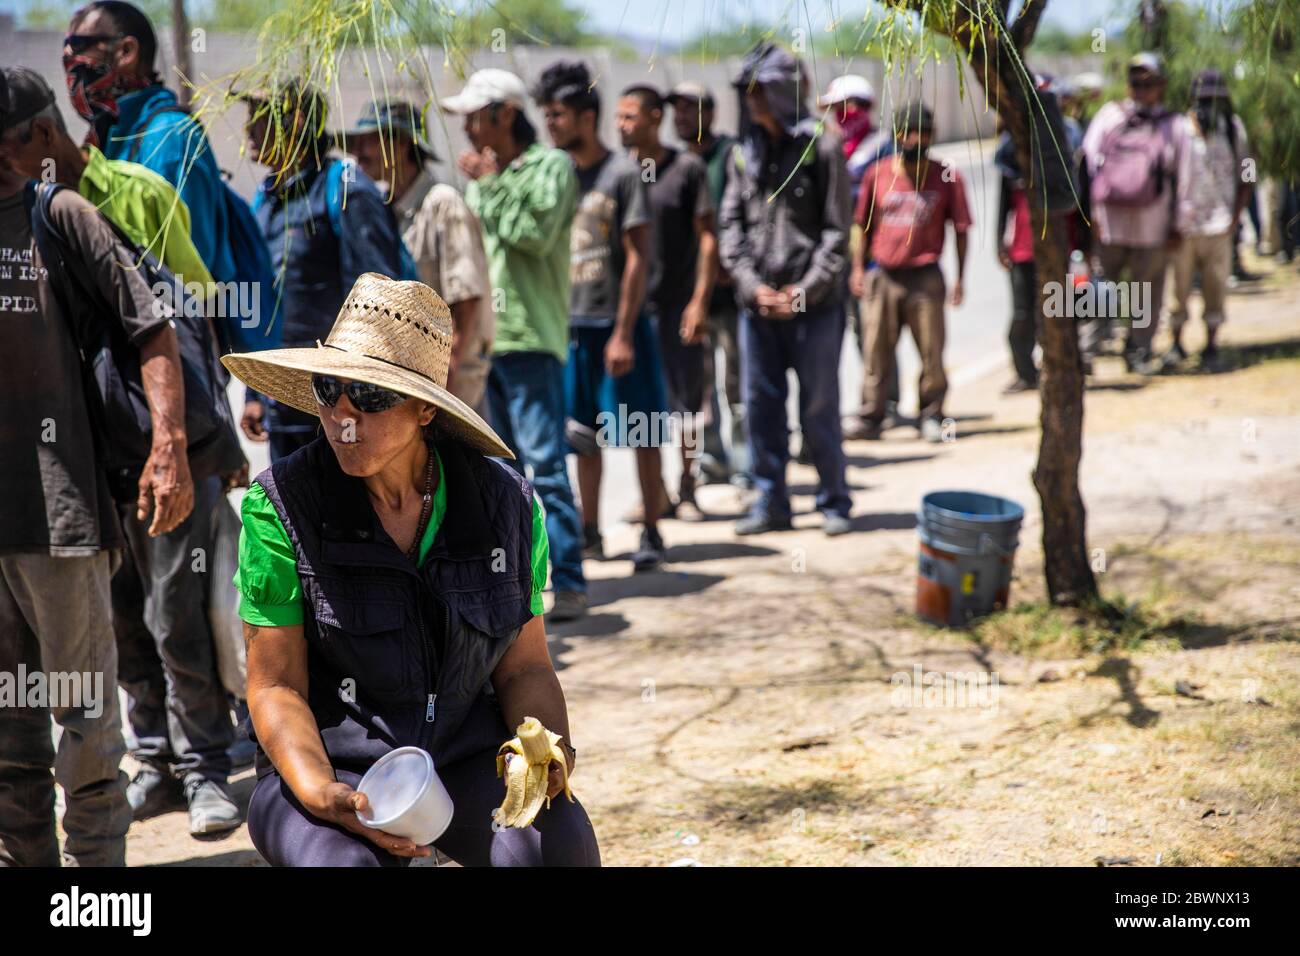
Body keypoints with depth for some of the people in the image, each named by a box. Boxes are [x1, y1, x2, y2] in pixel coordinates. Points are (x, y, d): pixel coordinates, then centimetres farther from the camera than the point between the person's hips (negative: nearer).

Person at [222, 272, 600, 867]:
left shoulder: (504, 500, -1)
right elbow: (275, 684, -6)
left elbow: (525, 666, 7)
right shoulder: (281, 505, -9)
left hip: (468, 760, 2)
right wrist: (322, 793, -23)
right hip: (334, 765, -2)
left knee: (559, 844, -28)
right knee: (342, 863, -34)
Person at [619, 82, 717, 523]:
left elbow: (707, 238, -2)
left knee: (686, 401, 3)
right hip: (631, 304, 3)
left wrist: (699, 300, -10)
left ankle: (686, 490, 14)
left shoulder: (687, 168, -2)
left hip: (677, 304, -3)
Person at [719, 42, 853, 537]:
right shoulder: (744, 153, 9)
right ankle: (770, 504, 18)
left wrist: (806, 289, -13)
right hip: (757, 304, 4)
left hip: (814, 305, -4)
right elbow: (732, 225, 8)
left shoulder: (821, 147, -5)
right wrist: (752, 285, -5)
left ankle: (834, 501, 16)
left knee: (819, 408, 3)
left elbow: (836, 230, -6)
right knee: (761, 406, 8)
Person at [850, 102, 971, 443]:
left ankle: (931, 416, 13)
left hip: (925, 277, -1)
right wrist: (858, 268, 9)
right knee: (876, 352, 2)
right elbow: (864, 225, 13)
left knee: (932, 354, 1)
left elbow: (960, 229, 4)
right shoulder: (877, 174, 4)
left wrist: (959, 277, 0)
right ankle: (871, 418, 8)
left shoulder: (947, 178, 0)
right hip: (884, 276, 1)